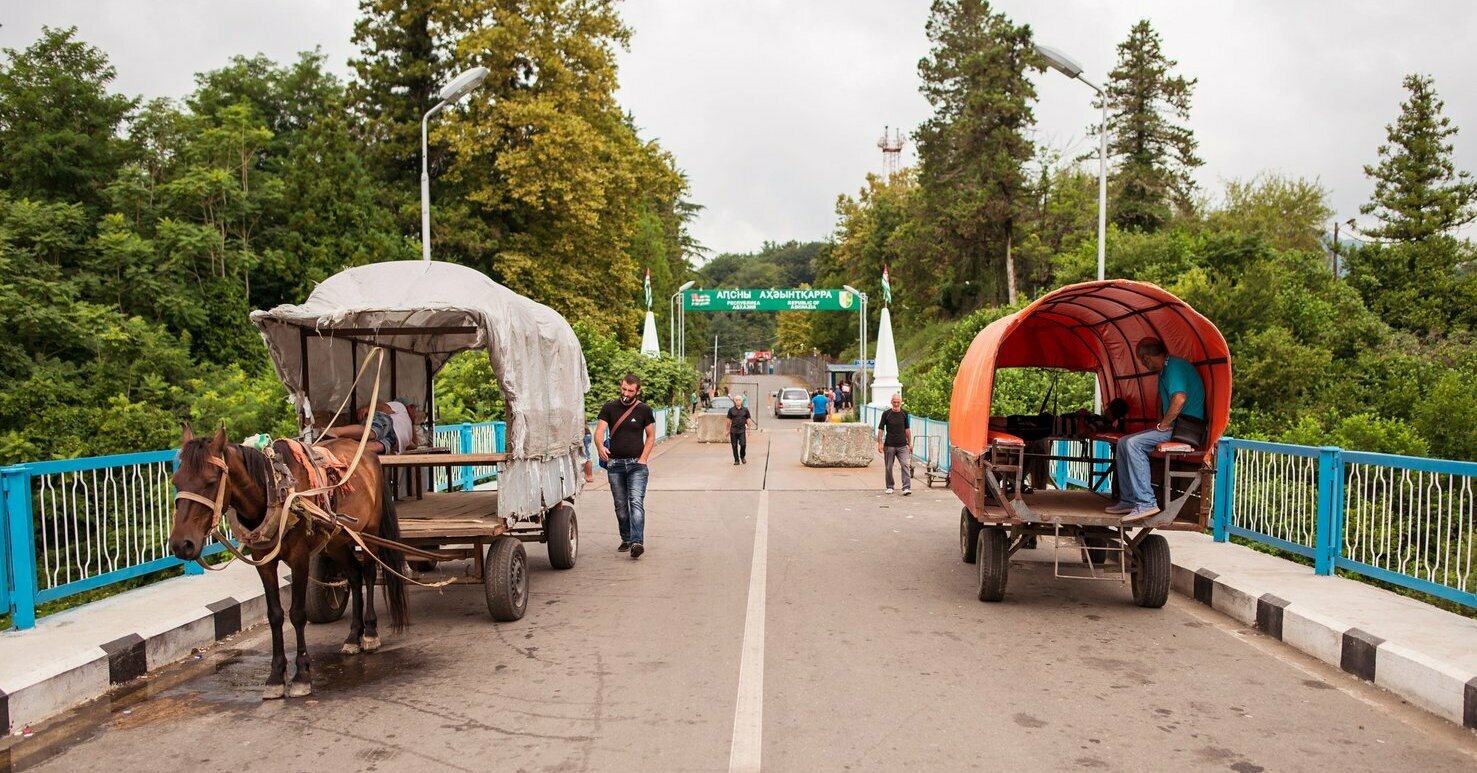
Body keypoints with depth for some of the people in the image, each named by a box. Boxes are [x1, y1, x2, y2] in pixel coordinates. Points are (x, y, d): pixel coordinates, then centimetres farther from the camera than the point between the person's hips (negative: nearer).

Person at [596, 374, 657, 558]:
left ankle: (637, 542, -24)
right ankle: (626, 539, 23)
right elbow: (599, 431, -7)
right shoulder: (609, 408, 3)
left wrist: (643, 458, -6)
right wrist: (600, 446, -30)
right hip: (615, 463, 2)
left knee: (636, 502, -16)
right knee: (620, 505, 9)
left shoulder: (644, 410, 2)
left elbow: (651, 436, 7)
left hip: (636, 463, -2)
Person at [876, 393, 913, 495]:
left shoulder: (904, 413, 6)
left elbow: (907, 429, 16)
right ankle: (889, 487, 20)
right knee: (888, 467, 6)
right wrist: (880, 443, -8)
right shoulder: (886, 413, -1)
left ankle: (906, 488, -13)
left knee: (905, 465, -11)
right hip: (889, 445, -1)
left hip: (902, 445, 1)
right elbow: (880, 429, 0)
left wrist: (910, 443, 15)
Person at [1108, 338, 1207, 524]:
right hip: (1174, 426, 11)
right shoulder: (1165, 370, 19)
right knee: (1124, 442, 7)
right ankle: (1128, 500, 5)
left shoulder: (1176, 366, -15)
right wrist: (1160, 421, 19)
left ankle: (1146, 503, -26)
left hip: (1186, 428, -11)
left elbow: (1180, 399, -30)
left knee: (1134, 444, -24)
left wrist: (1163, 425, -18)